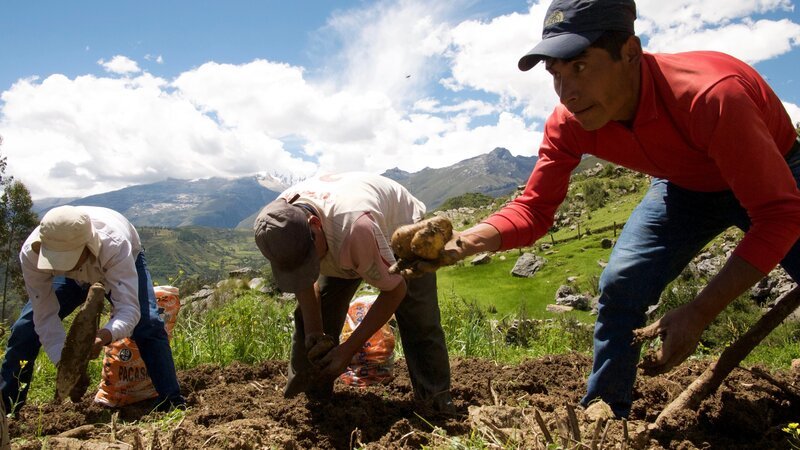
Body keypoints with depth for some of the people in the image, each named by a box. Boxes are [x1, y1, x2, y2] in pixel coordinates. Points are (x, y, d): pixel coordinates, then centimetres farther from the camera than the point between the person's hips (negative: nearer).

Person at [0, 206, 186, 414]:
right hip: (71, 278, 3)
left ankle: (173, 404, -15)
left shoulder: (114, 244, -46)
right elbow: (45, 315, -31)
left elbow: (129, 309, -49)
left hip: (124, 264, -3)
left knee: (148, 325, -25)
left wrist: (104, 336, -69)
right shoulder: (31, 252, -36)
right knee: (24, 329, -9)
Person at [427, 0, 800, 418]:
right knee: (619, 287, -8)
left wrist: (698, 313, -39)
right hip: (684, 187, 3)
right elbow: (534, 208, -19)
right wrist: (465, 241, -40)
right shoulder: (568, 124, -25)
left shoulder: (710, 94, -40)